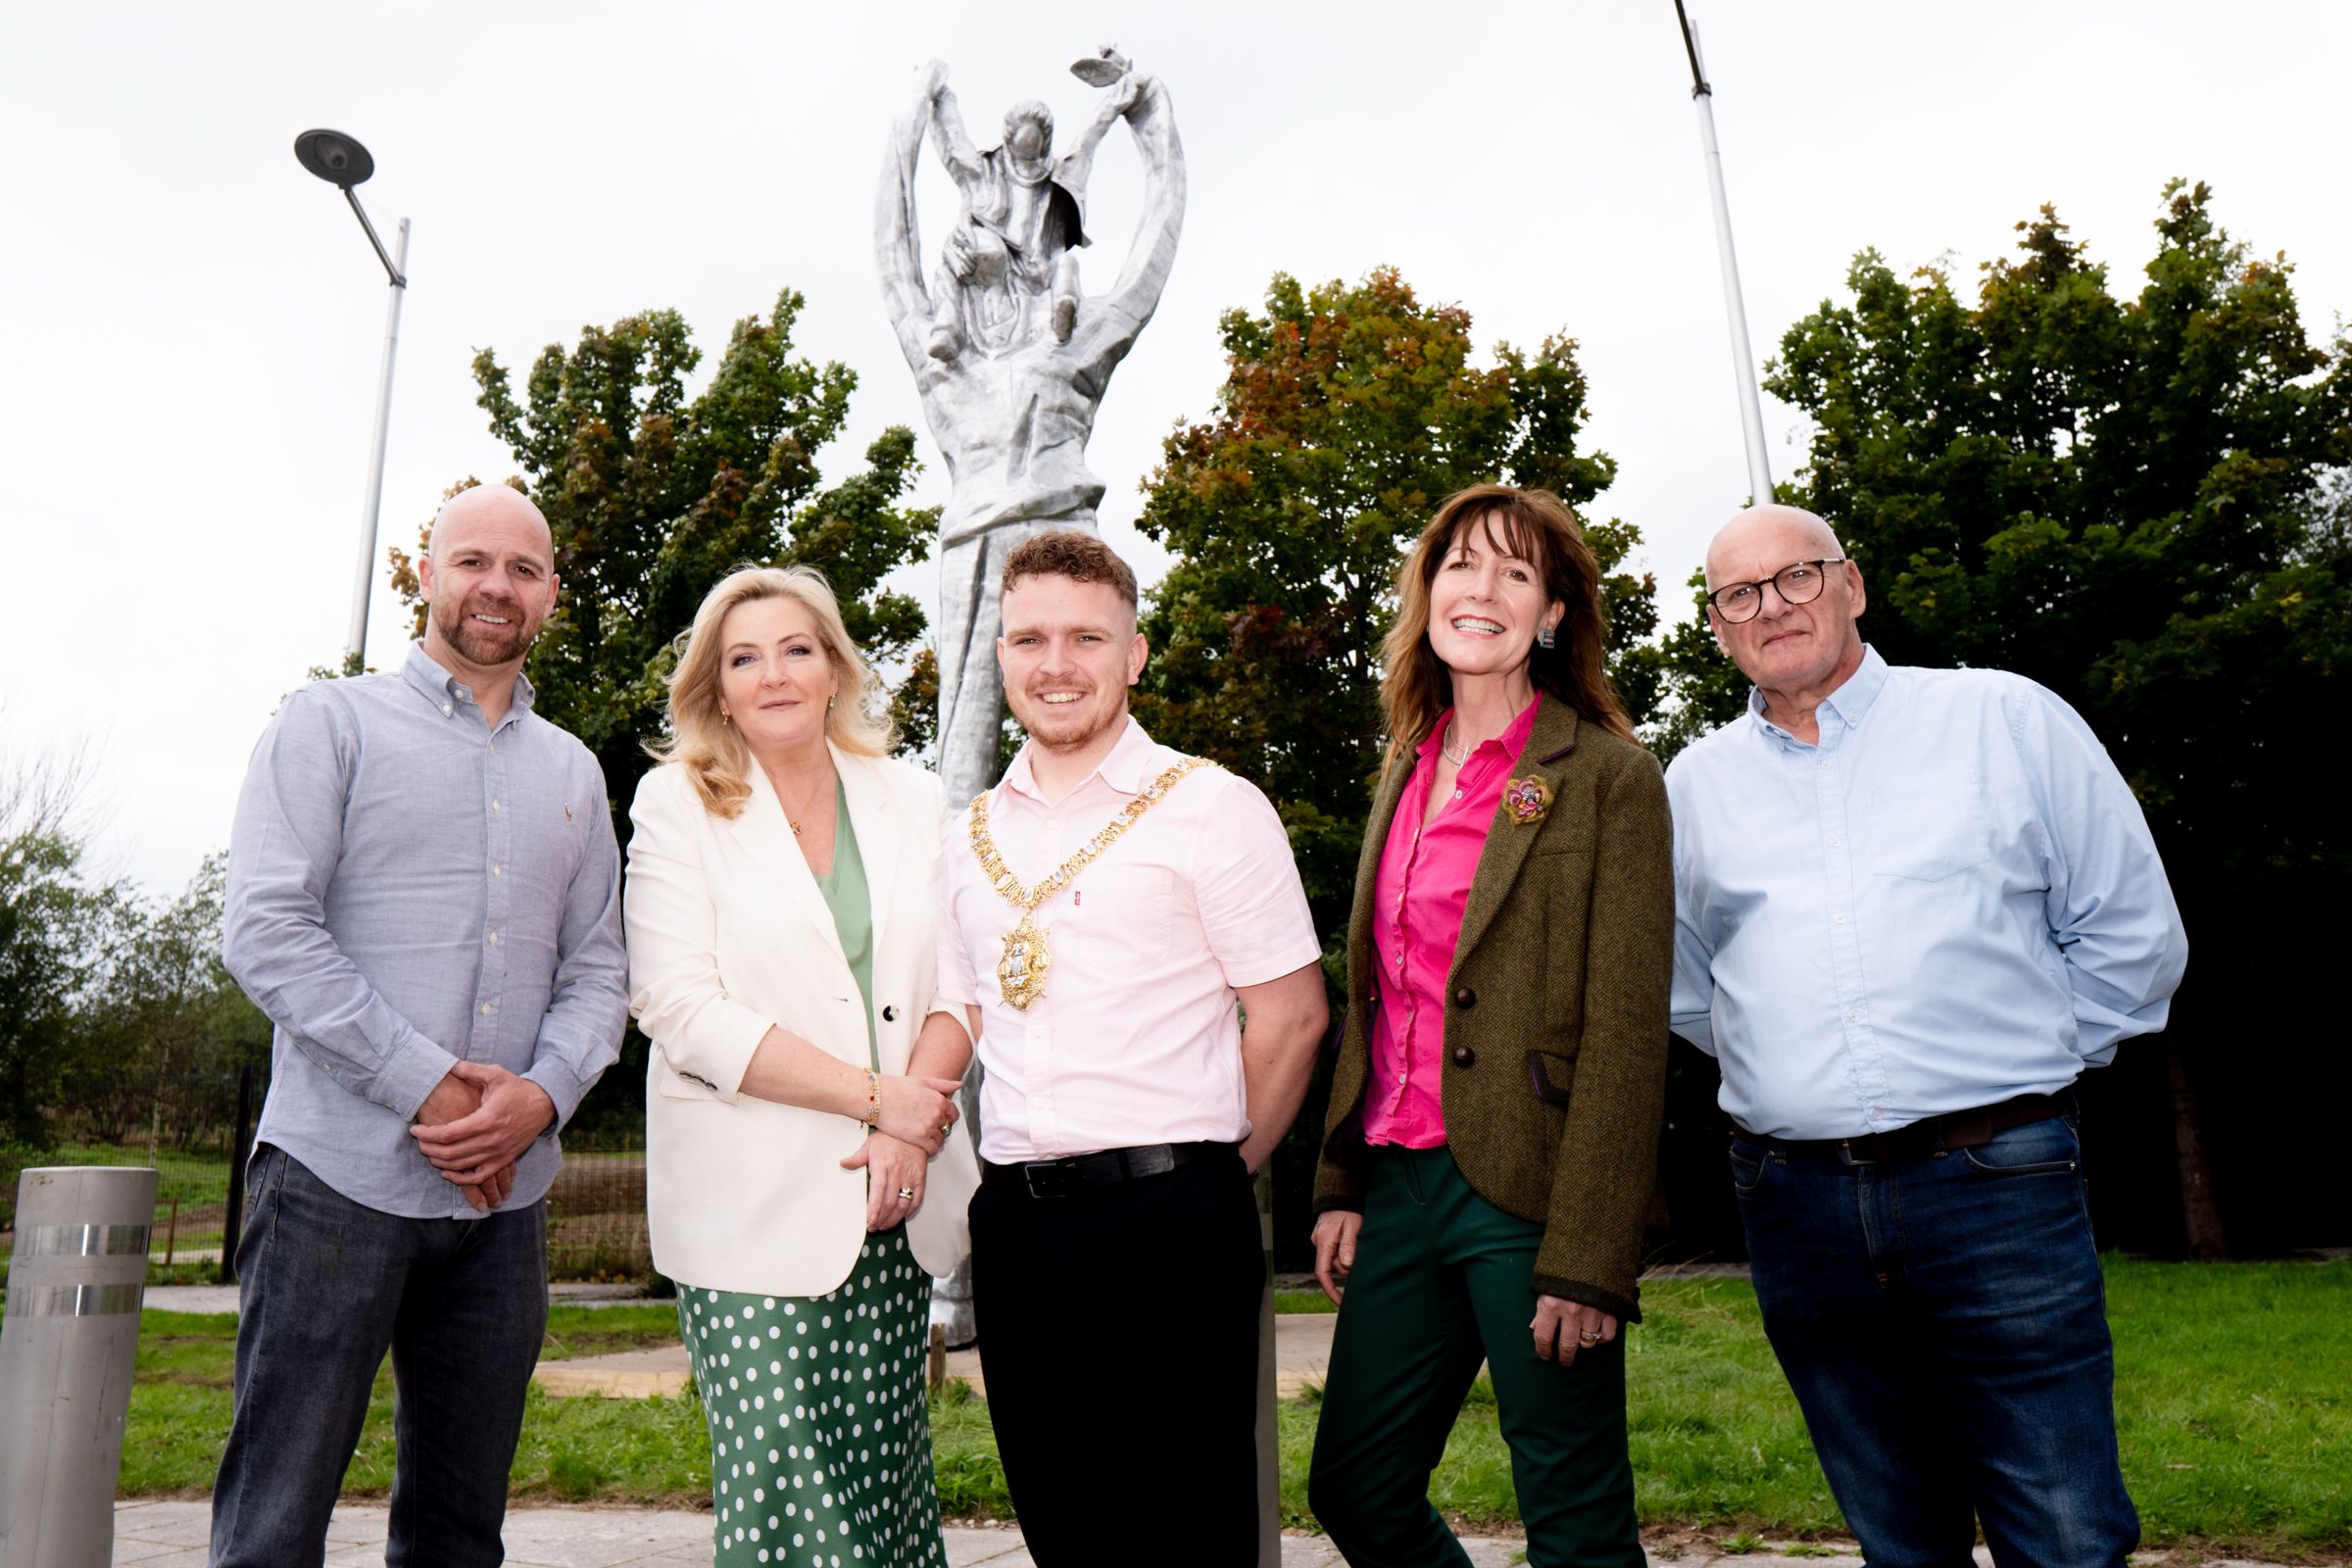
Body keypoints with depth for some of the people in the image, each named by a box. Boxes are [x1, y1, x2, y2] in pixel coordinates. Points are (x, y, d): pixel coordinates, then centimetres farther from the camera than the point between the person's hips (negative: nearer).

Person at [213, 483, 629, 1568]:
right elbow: (264, 930, -8)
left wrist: (544, 1093, -9)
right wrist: (426, 1085, -15)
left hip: (507, 1190, 4)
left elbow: (597, 969, 11)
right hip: (341, 1173, -4)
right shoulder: (333, 723, 3)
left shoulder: (573, 771, 15)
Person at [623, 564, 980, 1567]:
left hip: (891, 1203, 3)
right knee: (783, 1484, -4)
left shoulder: (911, 800, 10)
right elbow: (682, 1008, -9)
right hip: (754, 1209, -3)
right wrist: (877, 1096, -12)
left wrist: (911, 1132, -11)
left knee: (886, 1469, 7)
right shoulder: (676, 804, 0)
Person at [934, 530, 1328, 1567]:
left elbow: (1291, 1015, -5)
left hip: (1166, 1220, -5)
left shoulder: (1209, 807, -4)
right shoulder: (973, 834, 12)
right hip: (1013, 1224, 5)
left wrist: (1204, 1176, 1)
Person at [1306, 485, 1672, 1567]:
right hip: (1397, 1182, 6)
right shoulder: (1404, 772, 13)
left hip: (1524, 1194, -6)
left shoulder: (1606, 778, -6)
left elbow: (1626, 1037, -11)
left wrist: (1588, 1259, -15)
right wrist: (1339, 1183, 11)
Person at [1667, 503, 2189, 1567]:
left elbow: (2133, 933, 7)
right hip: (1795, 1203, 3)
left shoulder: (2007, 720, 3)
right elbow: (1687, 992, 22)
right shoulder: (1694, 785, 10)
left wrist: (2019, 1065, 7)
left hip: (1998, 1192, -2)